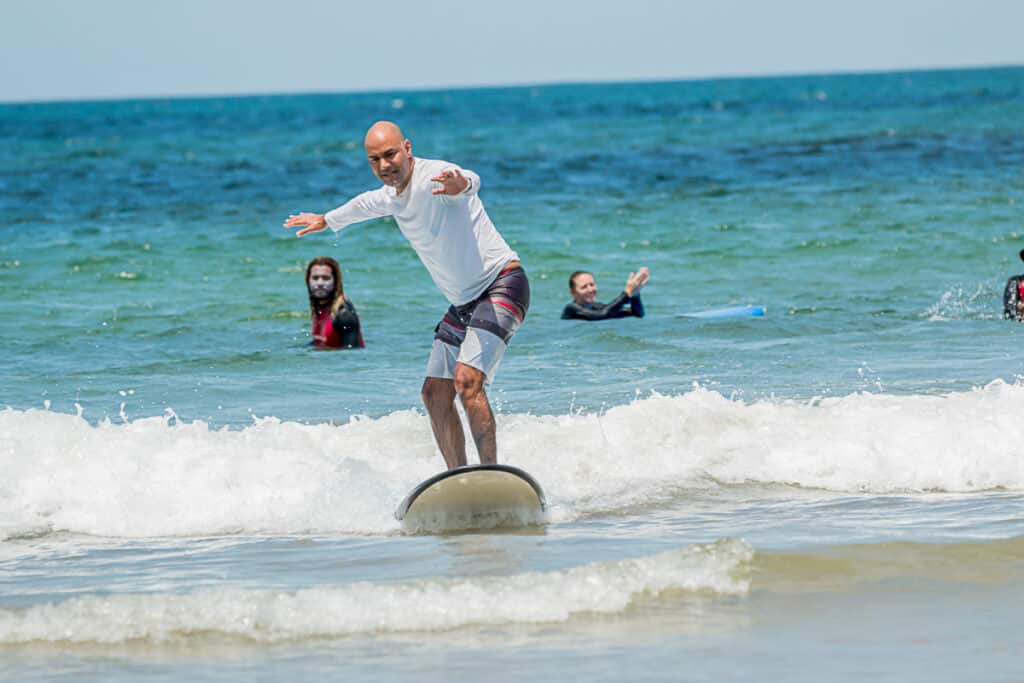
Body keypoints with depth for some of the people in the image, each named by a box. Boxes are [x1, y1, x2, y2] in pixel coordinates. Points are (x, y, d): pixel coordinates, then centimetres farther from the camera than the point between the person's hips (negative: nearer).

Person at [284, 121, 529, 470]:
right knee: (435, 395, 6)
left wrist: (459, 184, -68)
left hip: (502, 283, -10)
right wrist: (326, 221, 53)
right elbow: (366, 204, 35)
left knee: (467, 379, -25)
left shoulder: (433, 175, -19)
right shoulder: (393, 195, 10)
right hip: (464, 302, 10)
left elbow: (470, 181, -44)